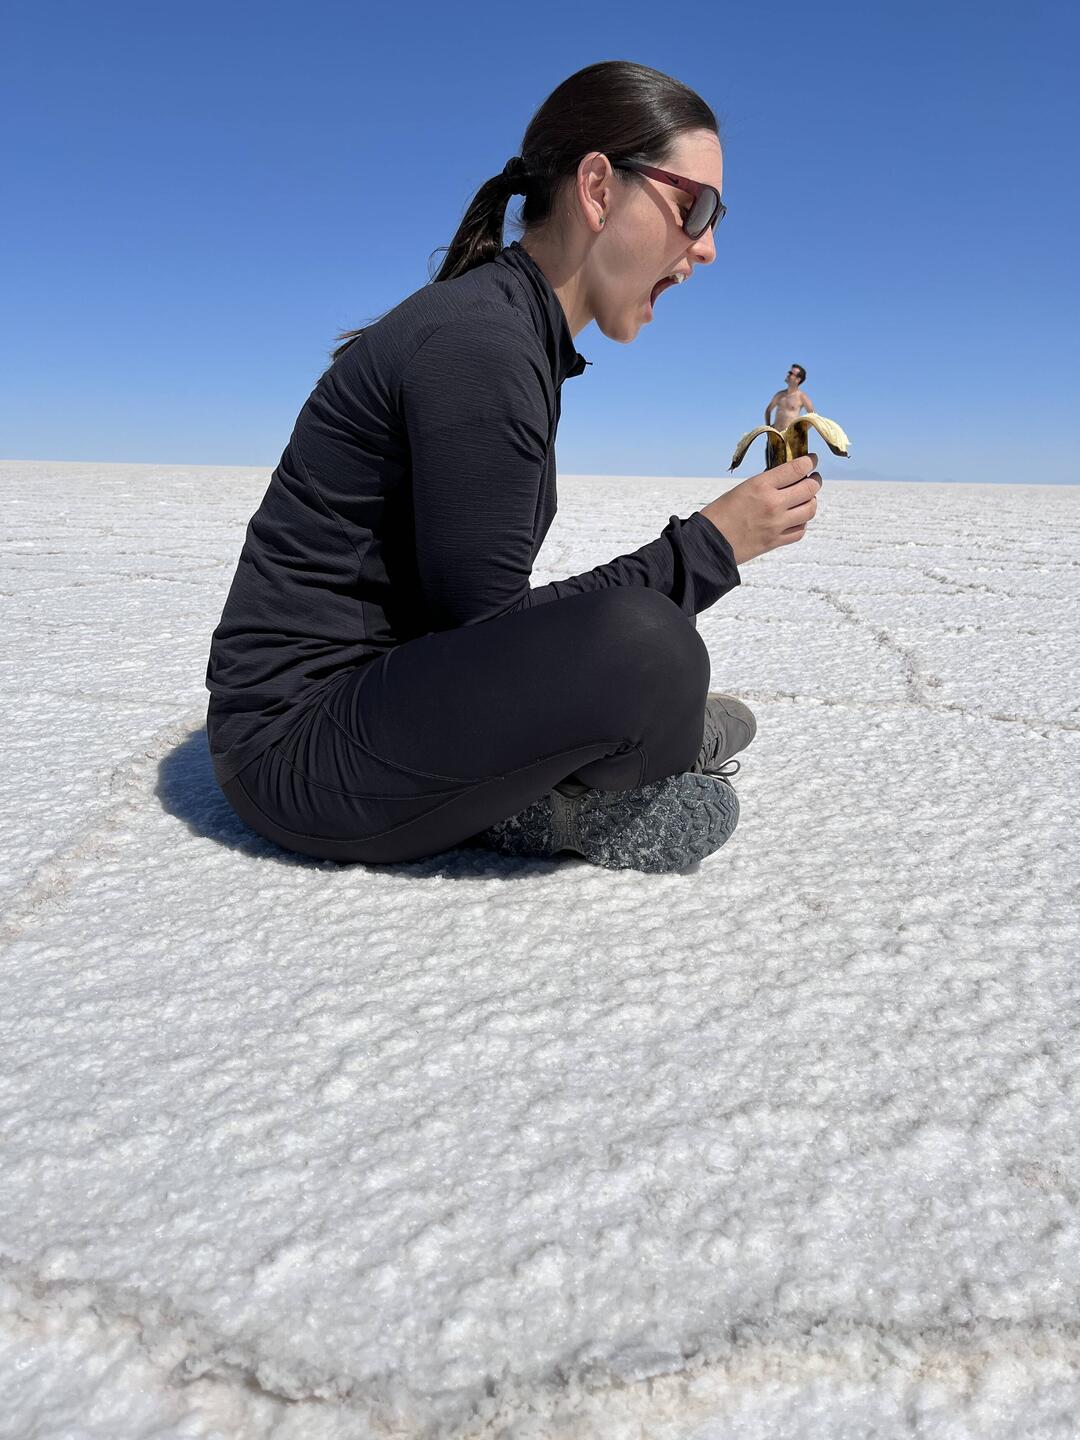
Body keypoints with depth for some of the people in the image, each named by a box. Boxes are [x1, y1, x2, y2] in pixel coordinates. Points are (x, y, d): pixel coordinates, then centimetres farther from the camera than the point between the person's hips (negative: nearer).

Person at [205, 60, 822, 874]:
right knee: (644, 644, -31)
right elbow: (486, 628, -20)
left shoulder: (525, 338, 9)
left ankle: (541, 797, 2)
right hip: (297, 744, -10)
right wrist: (713, 544, -15)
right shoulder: (475, 345, -19)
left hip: (378, 694, 10)